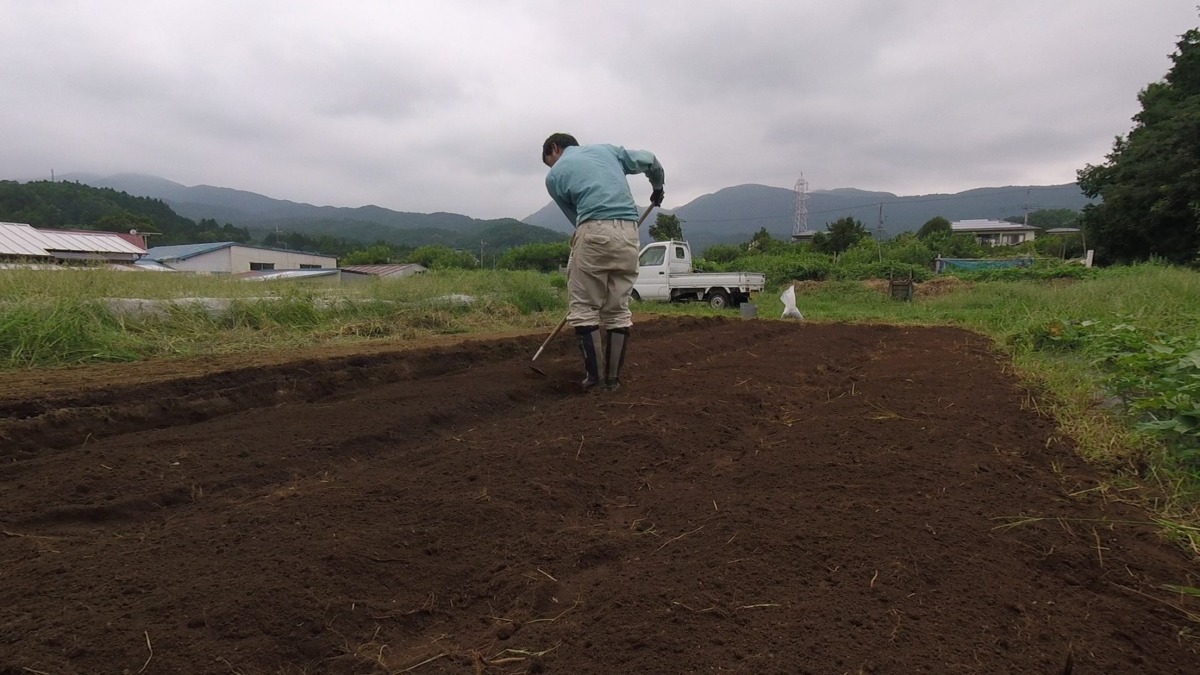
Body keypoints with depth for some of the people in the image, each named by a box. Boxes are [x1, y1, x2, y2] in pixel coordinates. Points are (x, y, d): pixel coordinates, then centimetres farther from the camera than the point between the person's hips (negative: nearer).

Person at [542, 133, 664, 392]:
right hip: (629, 232, 4)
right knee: (618, 309, 10)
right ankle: (613, 378, 12)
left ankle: (596, 375, 3)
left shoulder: (554, 175, 14)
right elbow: (649, 161, 23)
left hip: (595, 232, -4)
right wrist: (658, 187, 42)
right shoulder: (607, 150, 24)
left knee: (584, 307, 6)